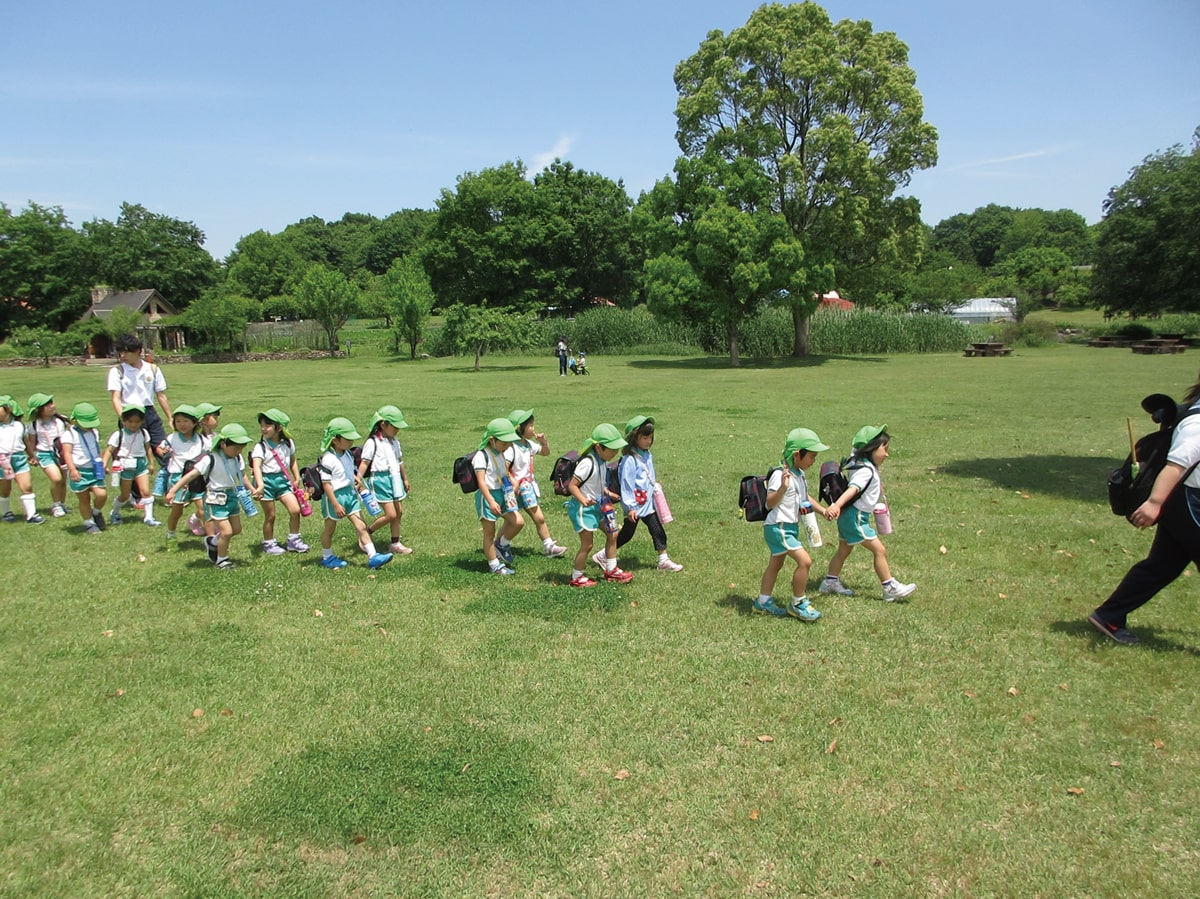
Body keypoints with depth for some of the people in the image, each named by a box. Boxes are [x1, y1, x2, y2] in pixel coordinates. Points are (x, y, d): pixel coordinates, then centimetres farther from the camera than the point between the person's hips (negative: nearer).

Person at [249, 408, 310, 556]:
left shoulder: (288, 443, 3)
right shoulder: (260, 447, -12)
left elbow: (292, 461, 18)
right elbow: (256, 466, -24)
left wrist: (297, 478, 12)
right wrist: (260, 486, -38)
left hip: (282, 479, 4)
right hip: (266, 481, -4)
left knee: (295, 510, -6)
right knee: (270, 516, 5)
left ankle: (293, 540, 12)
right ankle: (268, 544, 24)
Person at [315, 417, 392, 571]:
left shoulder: (348, 455, 5)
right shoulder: (328, 459, -20)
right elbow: (326, 484, -21)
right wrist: (335, 504, -21)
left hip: (350, 494, 7)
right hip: (335, 497, -7)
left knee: (361, 526, 0)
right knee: (330, 529, 12)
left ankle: (373, 557, -4)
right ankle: (327, 557, 31)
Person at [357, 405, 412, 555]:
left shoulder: (395, 442, 12)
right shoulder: (372, 443, -11)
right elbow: (364, 463, -16)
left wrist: (405, 479, 28)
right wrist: (358, 480, -24)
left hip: (395, 479, 8)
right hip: (381, 480, -8)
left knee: (399, 512, 8)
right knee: (391, 515, -9)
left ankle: (395, 543, 18)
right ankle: (366, 533, 11)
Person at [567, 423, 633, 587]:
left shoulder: (602, 461, 3)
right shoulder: (588, 463, -25)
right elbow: (572, 485, -24)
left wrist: (608, 494, 15)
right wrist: (583, 500, -37)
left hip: (597, 506, 9)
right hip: (583, 508, -9)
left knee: (612, 534, 14)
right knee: (587, 544, -2)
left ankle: (611, 570, 28)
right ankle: (576, 577, 15)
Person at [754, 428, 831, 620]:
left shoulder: (799, 475, 8)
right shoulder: (780, 475, -22)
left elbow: (805, 498, 22)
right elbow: (769, 503, -29)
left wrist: (823, 510, 11)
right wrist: (782, 488, -44)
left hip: (791, 527, 10)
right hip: (778, 527, -10)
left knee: (776, 564, 19)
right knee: (805, 561, -13)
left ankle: (763, 602, 32)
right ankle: (798, 604, 3)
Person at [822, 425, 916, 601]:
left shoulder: (861, 462, 5)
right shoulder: (866, 471, -23)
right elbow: (852, 489, -39)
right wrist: (836, 506, -52)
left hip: (849, 516, 10)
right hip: (855, 516, -10)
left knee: (844, 550, 20)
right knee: (880, 550, -4)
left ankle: (830, 582, 31)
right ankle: (890, 588, 3)